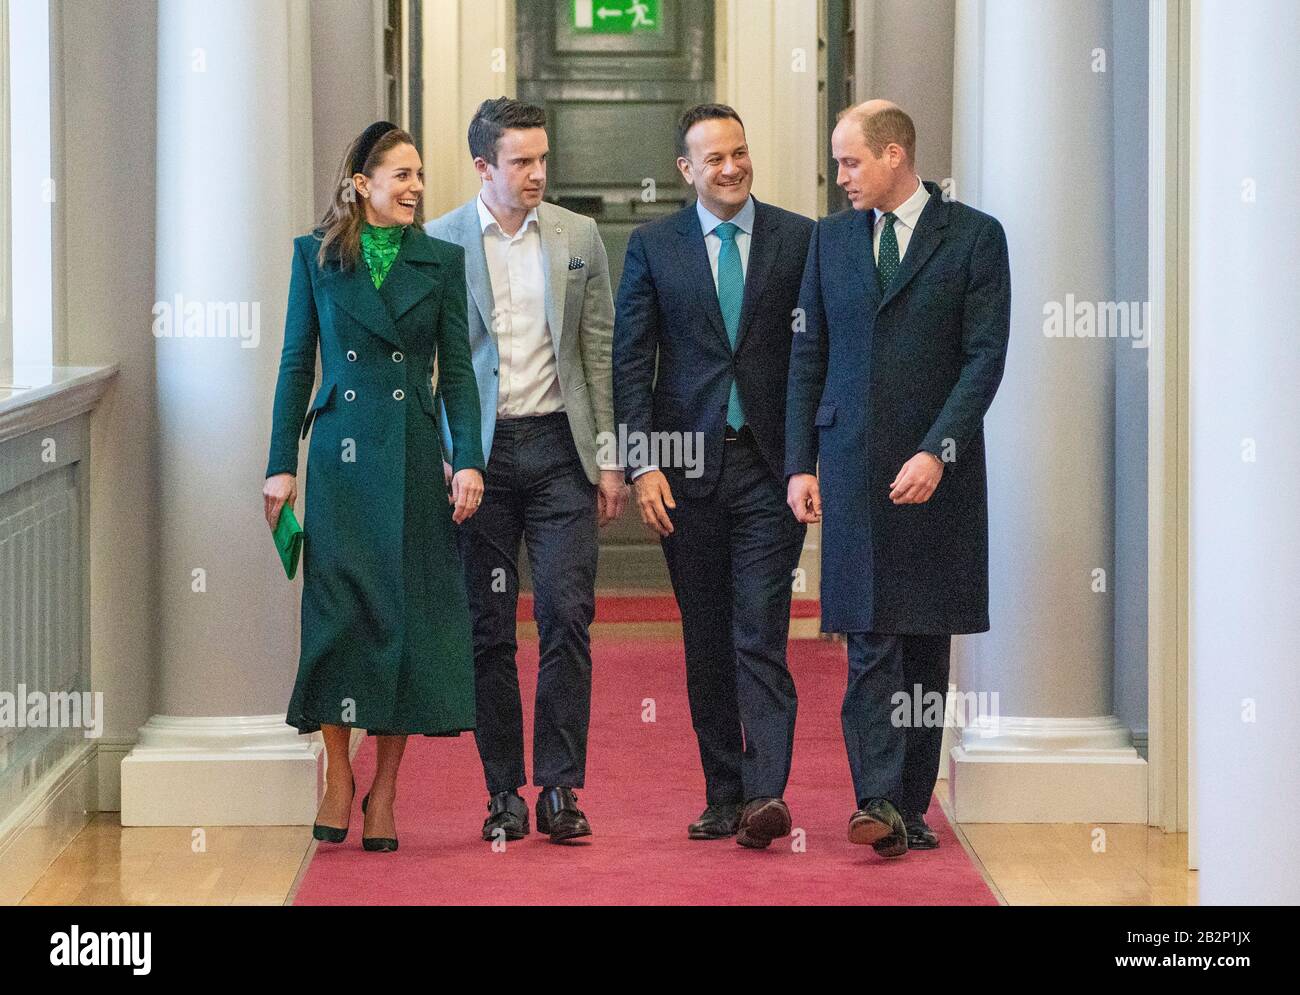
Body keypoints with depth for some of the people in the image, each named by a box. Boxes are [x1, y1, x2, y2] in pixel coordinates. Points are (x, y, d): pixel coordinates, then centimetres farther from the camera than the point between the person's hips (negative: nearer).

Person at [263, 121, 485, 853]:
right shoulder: (317, 257, 5)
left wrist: (469, 460, -6)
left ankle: (385, 789, 9)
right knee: (338, 607, -8)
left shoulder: (441, 262, 7)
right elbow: (297, 364, 6)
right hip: (342, 455, -1)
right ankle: (339, 772, 6)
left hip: (413, 456, 1)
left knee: (407, 612, 0)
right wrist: (282, 465, 1)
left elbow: (457, 369, 5)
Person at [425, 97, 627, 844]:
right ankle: (504, 791, 10)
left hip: (558, 448, 1)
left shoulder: (579, 237, 7)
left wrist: (608, 458, 4)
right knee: (489, 629, 3)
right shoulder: (439, 243, 1)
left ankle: (560, 787, 0)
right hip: (478, 453, -1)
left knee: (568, 615, -6)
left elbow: (601, 352, 9)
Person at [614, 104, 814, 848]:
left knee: (761, 633, -10)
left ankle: (766, 792, -16)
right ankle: (724, 795, 14)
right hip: (687, 467, 2)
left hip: (771, 464, -2)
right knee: (706, 641, 7)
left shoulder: (800, 240, 4)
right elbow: (630, 361, 4)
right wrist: (642, 464, -5)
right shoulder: (653, 246, 6)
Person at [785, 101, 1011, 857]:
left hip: (936, 470, -2)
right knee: (870, 641, -7)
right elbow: (808, 356, 13)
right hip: (852, 467, 2)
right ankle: (880, 803, -13)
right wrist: (800, 463, 6)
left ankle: (911, 806, 9)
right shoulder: (832, 238, 11)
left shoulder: (974, 236, 0)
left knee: (926, 641, 4)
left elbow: (986, 355, -6)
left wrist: (937, 452, -15)